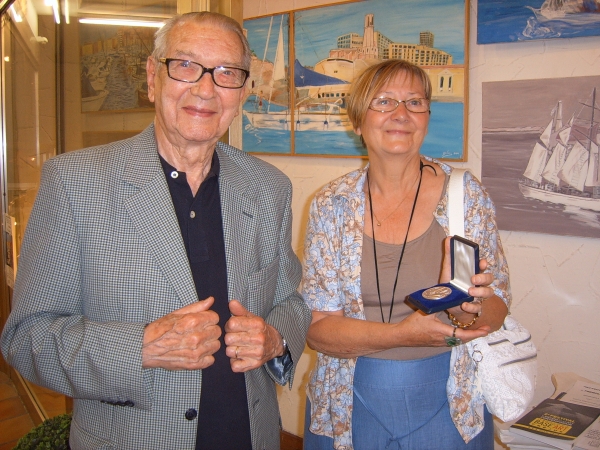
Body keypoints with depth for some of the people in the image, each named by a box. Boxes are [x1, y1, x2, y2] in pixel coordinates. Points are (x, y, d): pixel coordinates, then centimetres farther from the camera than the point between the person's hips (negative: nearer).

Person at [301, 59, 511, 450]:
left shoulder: (465, 193, -8)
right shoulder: (331, 205, -7)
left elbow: (496, 311, -3)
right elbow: (316, 328, -8)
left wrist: (468, 308, -26)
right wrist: (401, 334, -25)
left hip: (446, 403, 0)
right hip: (351, 405, 1)